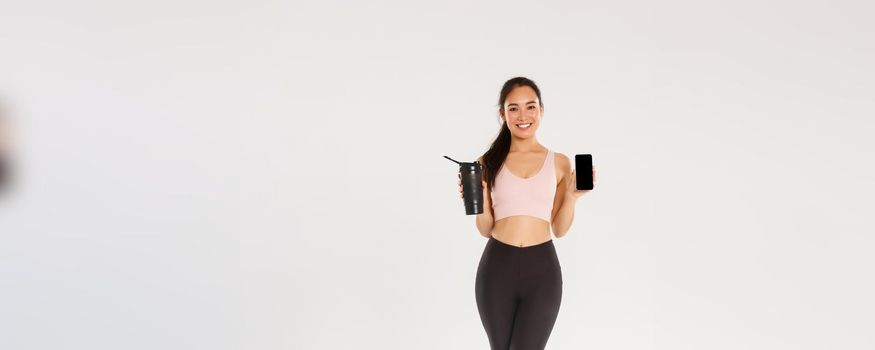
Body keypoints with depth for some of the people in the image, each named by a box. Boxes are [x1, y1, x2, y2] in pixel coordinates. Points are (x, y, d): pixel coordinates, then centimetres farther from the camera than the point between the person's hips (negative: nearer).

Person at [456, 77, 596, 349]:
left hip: (542, 269, -1)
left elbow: (559, 229, 7)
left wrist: (572, 196, -8)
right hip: (497, 268, 1)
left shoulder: (559, 162, 3)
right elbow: (486, 230, 7)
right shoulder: (488, 163, 2)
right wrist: (477, 202, -11)